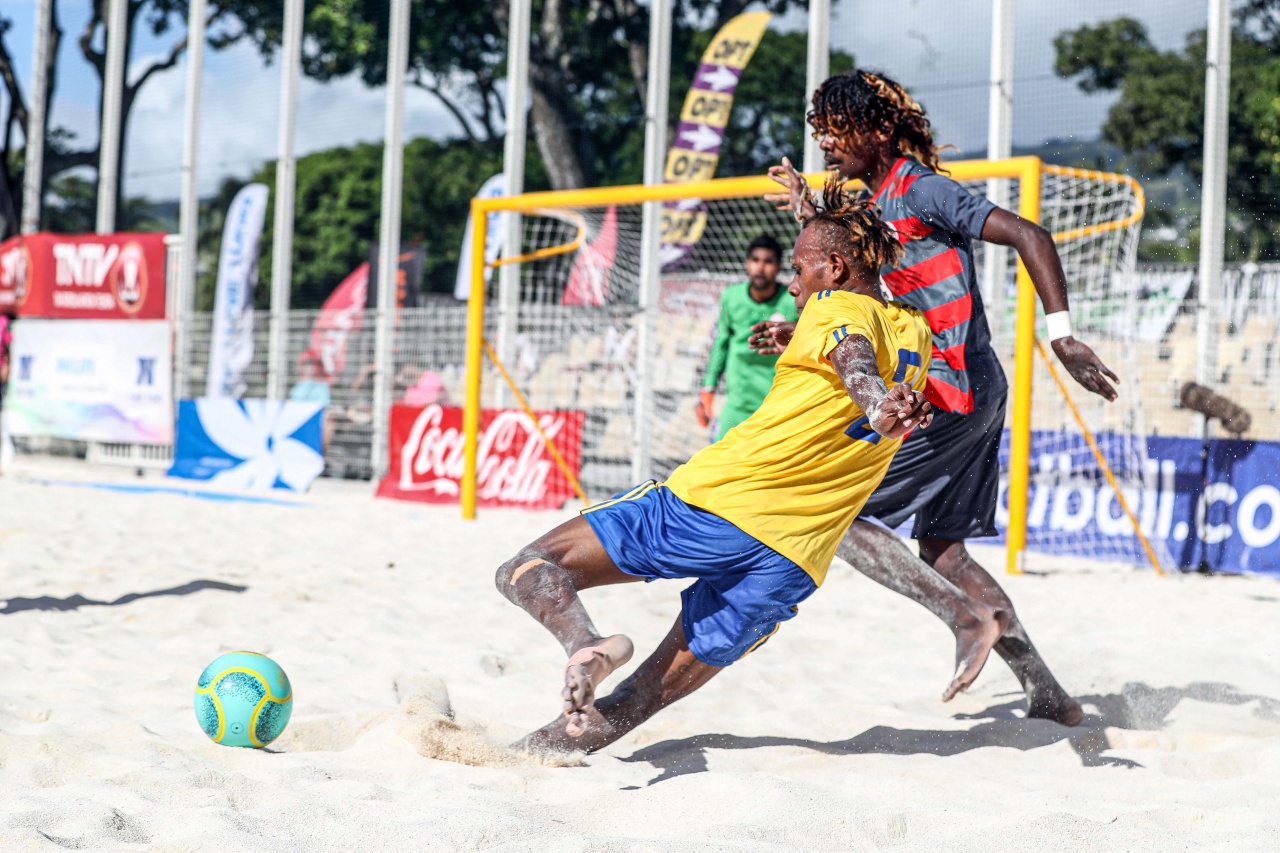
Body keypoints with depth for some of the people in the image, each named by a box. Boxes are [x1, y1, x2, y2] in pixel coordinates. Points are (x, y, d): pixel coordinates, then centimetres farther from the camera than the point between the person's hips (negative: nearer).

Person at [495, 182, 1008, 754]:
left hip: (717, 503, -6)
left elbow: (855, 363, -23)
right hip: (792, 562, 7)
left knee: (528, 568, -1)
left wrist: (881, 413, -43)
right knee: (640, 702, 11)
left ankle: (584, 642, -29)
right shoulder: (916, 337, 20)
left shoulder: (839, 307, 0)